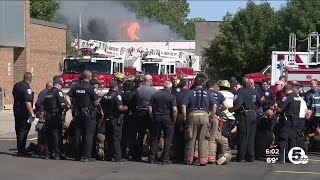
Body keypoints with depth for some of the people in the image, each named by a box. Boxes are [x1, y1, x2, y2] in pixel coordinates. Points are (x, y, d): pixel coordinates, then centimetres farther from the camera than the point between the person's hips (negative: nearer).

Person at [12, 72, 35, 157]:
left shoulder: (16, 85, 8)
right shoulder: (27, 88, -19)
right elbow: (27, 102, -26)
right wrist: (32, 113, -27)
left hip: (16, 110, 9)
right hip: (24, 112, -9)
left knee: (19, 130, 15)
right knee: (24, 130, -4)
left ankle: (19, 149, 23)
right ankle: (21, 150, -3)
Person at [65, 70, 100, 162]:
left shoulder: (75, 86, 5)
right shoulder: (91, 88, -11)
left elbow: (67, 97, 1)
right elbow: (96, 102, -11)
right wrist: (98, 106, 9)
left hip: (77, 114, 5)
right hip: (89, 114, -5)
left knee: (77, 135, 11)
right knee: (88, 135, -1)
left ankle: (77, 155, 16)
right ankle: (86, 156, -3)